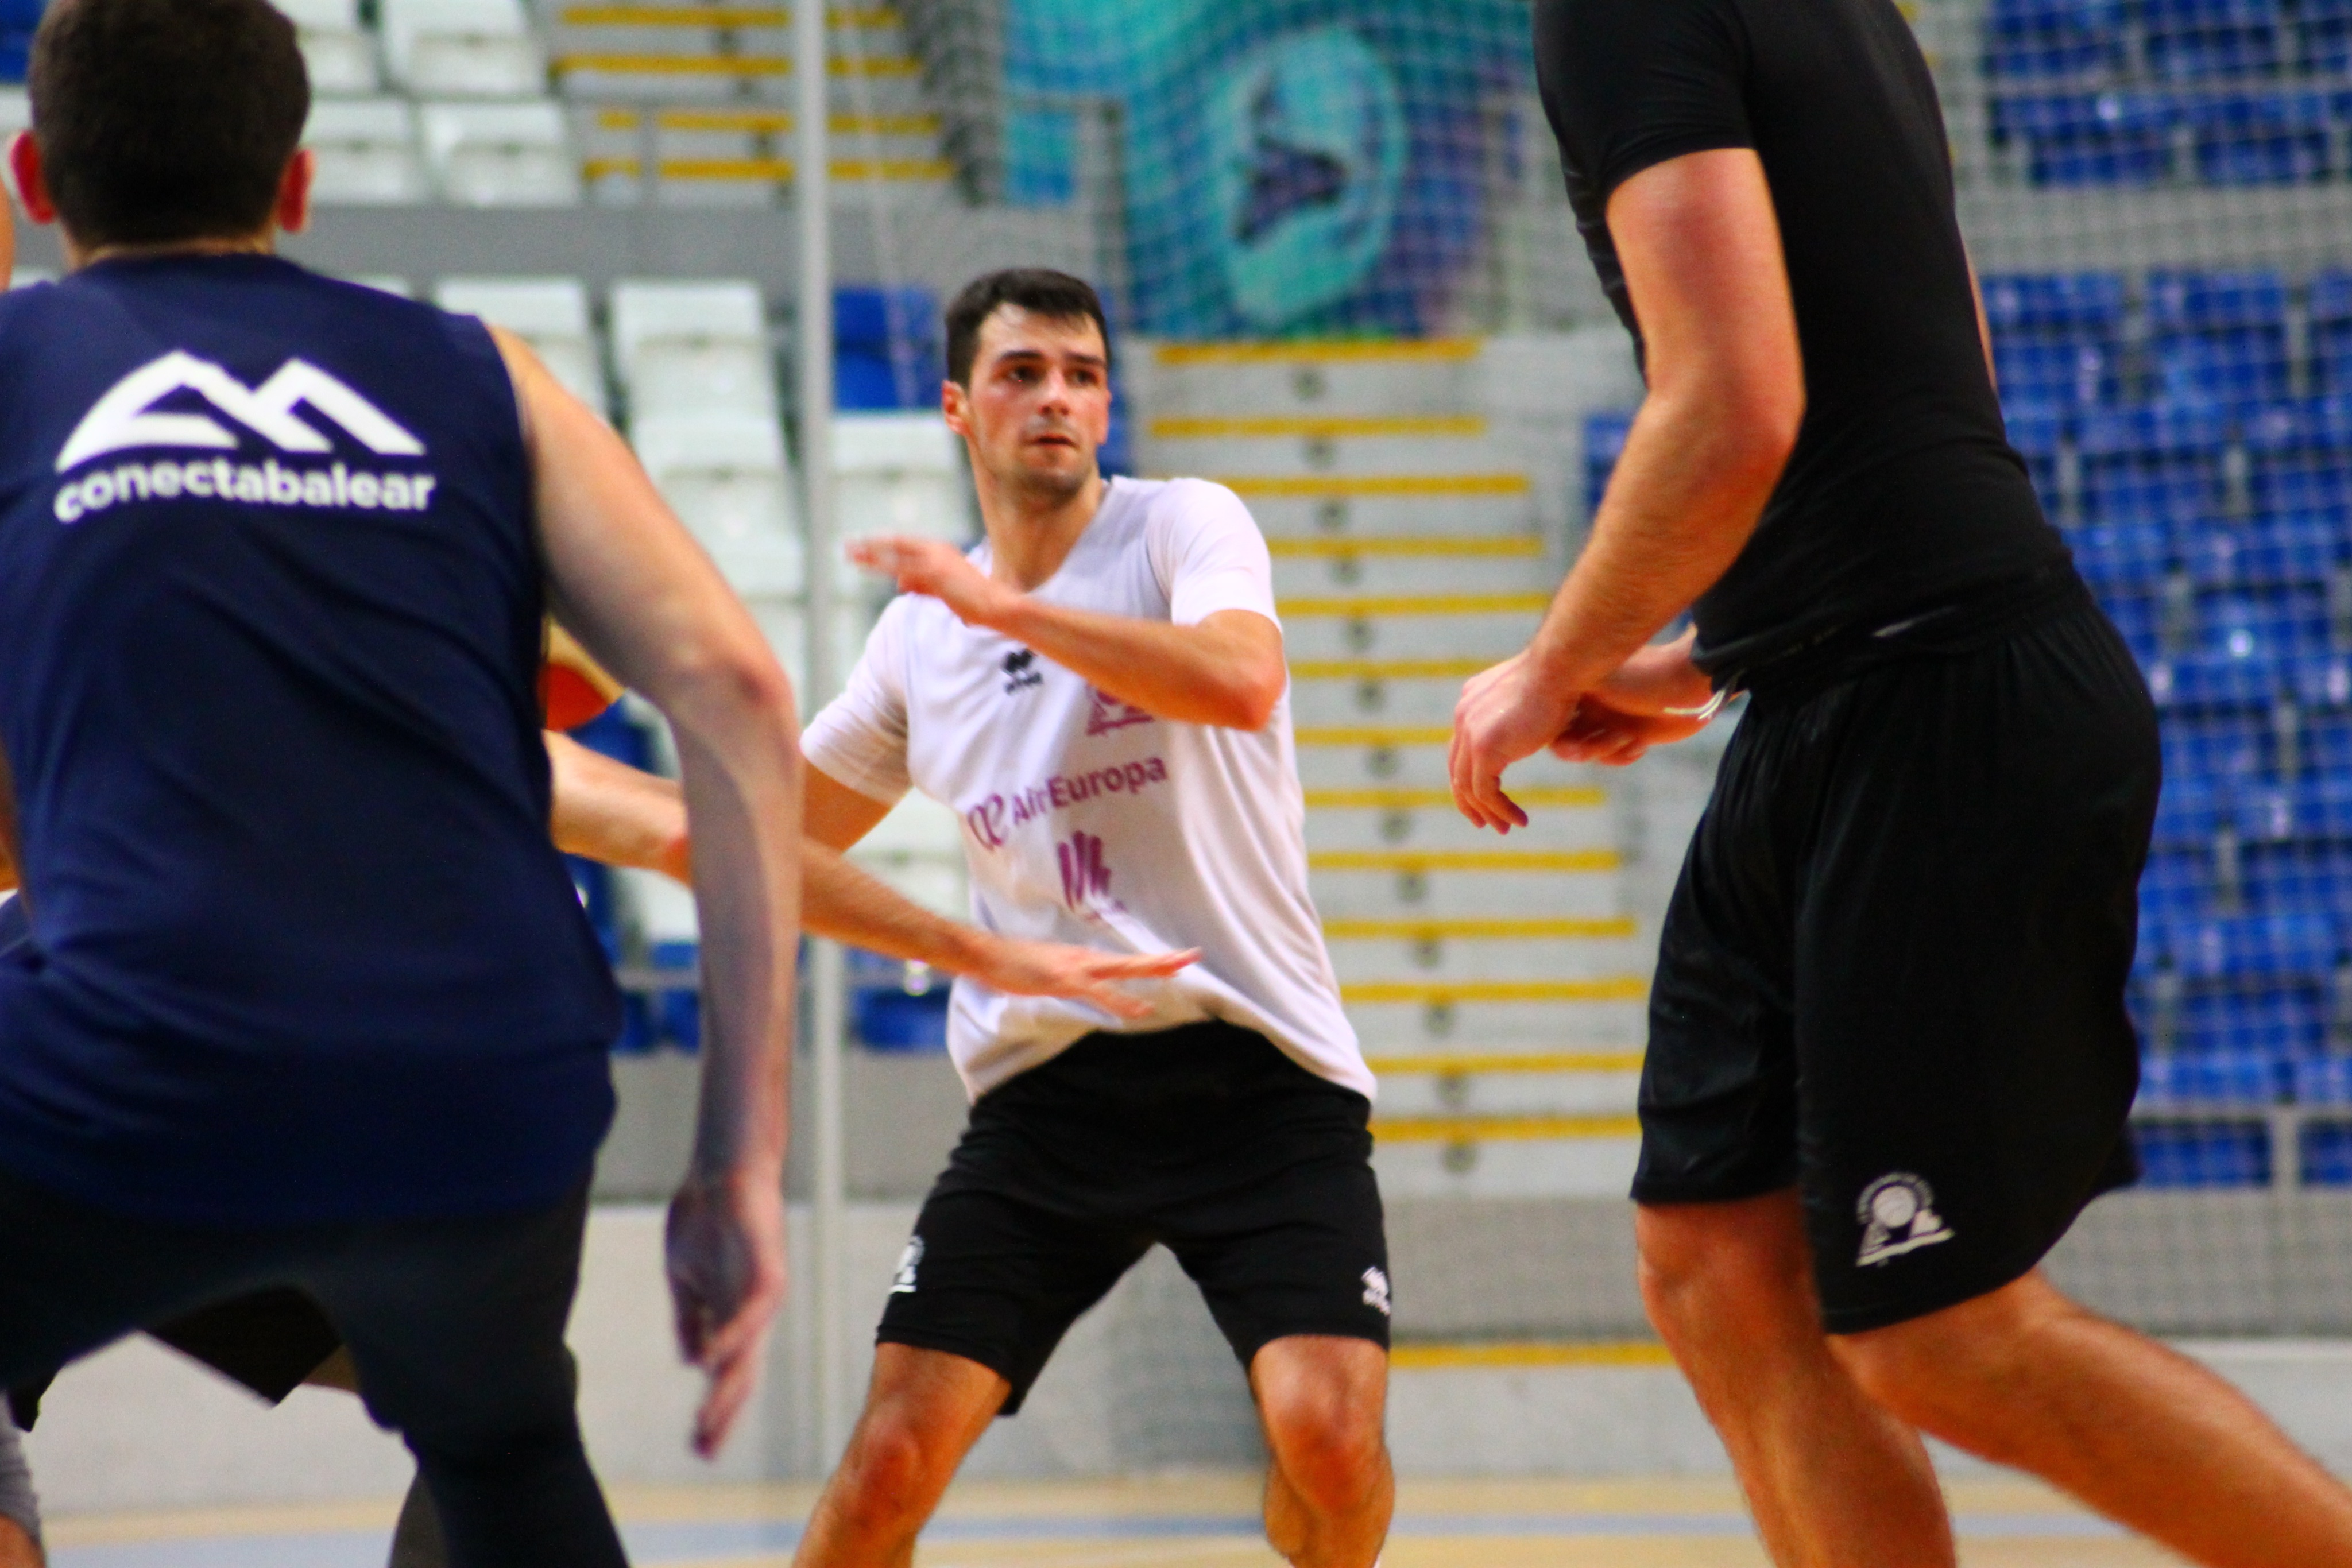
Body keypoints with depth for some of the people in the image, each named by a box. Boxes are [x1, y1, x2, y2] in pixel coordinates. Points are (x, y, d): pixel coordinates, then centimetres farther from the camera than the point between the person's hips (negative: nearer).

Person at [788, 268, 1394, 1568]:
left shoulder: (1185, 525, -1)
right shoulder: (919, 633, 13)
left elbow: (1243, 683, -24)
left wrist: (1006, 606, -23)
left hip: (1255, 1068, -3)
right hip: (1044, 1084, 3)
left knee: (1329, 1433, -21)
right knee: (889, 1463, -9)